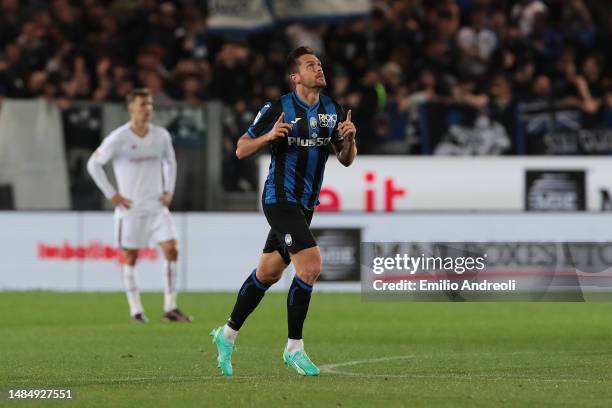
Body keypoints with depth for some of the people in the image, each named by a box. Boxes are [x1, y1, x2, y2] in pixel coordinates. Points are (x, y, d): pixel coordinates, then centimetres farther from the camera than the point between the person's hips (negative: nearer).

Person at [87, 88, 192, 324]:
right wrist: (111, 194, -6)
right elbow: (93, 164, -3)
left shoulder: (161, 136, 3)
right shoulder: (118, 139, -10)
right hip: (130, 207, -4)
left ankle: (170, 308, -4)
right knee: (131, 256, 2)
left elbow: (170, 161, 22)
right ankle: (135, 309, 12)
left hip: (157, 206, 4)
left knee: (171, 250, -8)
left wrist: (169, 191, 10)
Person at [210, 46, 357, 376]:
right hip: (280, 198, -7)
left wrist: (349, 139, -11)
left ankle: (227, 335, 32)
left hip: (304, 205, 7)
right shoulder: (278, 109, -11)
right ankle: (294, 347, -7)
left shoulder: (332, 110, 5)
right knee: (311, 265, -18)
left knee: (268, 273, 16)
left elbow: (346, 160, 10)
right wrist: (269, 136, -23)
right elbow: (241, 150, -5)